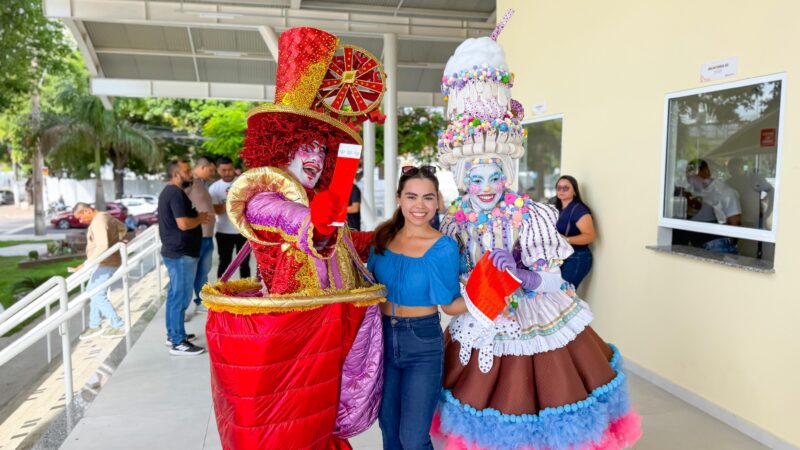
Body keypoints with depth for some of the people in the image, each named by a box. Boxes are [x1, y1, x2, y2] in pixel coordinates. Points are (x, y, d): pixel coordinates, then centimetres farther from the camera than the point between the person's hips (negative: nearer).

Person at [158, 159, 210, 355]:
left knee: (174, 295, 17)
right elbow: (183, 224, -27)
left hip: (174, 251, 11)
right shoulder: (176, 193, -18)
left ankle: (173, 334, 27)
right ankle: (178, 343, 0)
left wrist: (198, 217, 9)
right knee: (181, 297, -6)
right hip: (181, 253, -11)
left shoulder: (169, 191, 15)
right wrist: (200, 218, -9)